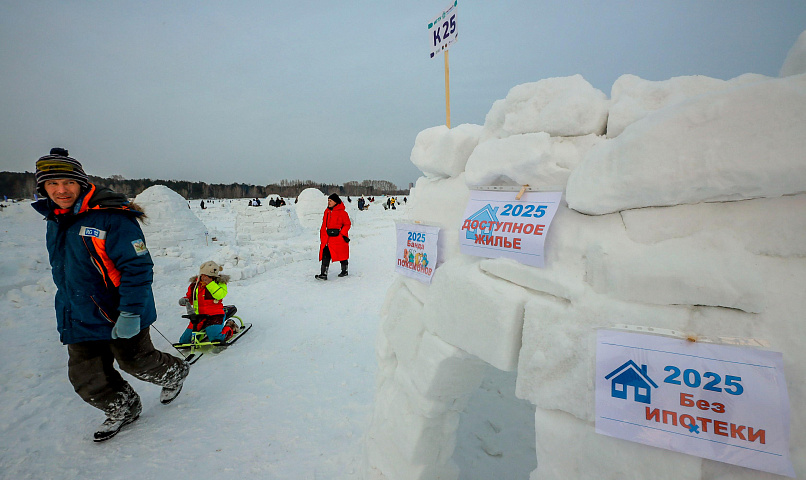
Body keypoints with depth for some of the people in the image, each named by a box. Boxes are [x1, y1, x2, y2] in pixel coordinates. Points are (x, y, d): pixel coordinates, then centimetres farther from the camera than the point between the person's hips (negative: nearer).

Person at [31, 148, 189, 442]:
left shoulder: (110, 216, -21)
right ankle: (123, 409, 38)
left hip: (120, 316, -7)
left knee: (135, 361, 11)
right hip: (79, 318, 8)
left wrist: (130, 312, -25)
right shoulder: (55, 219, 6)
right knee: (86, 378, 14)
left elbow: (138, 266, -23)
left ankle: (174, 373, 41)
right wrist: (68, 310, 27)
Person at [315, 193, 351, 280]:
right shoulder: (327, 211, 11)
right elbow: (324, 225, 17)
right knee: (325, 255, -4)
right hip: (328, 238, 6)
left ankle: (344, 271, 28)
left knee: (342, 254, 9)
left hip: (339, 238, -5)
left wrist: (343, 234, -14)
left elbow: (347, 224, -6)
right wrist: (322, 236, 15)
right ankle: (324, 274, -5)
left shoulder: (342, 212, -9)